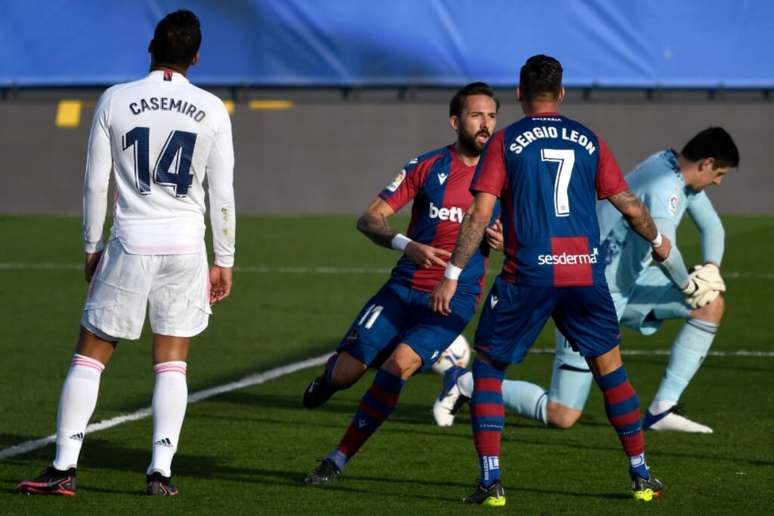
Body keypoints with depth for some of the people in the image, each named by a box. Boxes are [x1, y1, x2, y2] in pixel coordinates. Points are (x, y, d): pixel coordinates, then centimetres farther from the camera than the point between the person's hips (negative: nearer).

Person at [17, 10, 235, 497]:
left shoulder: (115, 100, -1)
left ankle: (64, 467, 0)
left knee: (91, 355, 6)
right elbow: (223, 194, 2)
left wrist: (92, 247, 13)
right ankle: (161, 470, 1)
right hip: (187, 246, 1)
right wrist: (225, 261, 10)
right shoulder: (211, 110, 1)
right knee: (172, 363, 9)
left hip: (130, 242, -1)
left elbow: (96, 184, 2)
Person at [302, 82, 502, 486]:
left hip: (454, 299, -1)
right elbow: (369, 219, -2)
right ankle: (329, 378, 35)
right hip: (404, 288, 1)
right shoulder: (427, 166, 0)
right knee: (345, 374, -7)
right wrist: (407, 245, -21)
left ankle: (339, 459, -12)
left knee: (400, 362, -25)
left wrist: (505, 239, -8)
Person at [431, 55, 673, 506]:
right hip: (585, 273, 3)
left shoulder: (506, 142, 2)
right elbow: (630, 206, 13)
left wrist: (452, 275, -4)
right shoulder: (588, 141, 9)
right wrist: (657, 241, 32)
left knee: (488, 367, 10)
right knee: (609, 366, 18)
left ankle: (491, 481, -2)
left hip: (528, 275, -2)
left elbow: (479, 215, -6)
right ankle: (641, 476, 19)